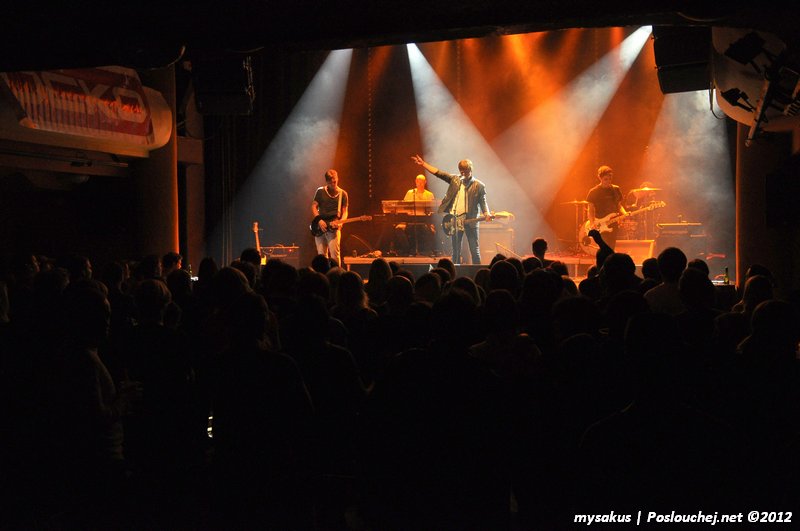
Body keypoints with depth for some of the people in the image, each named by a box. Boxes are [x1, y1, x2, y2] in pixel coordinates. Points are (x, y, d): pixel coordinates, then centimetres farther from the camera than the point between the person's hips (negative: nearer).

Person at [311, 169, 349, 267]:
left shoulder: (342, 194, 6)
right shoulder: (320, 191, 6)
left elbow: (344, 211, 7)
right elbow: (314, 207, 4)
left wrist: (341, 221, -14)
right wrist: (319, 220, -10)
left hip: (333, 228, -2)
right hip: (320, 228, 2)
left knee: (334, 254, -14)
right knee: (321, 255, 3)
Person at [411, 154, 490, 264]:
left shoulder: (479, 186, 0)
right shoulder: (455, 180, 10)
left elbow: (483, 202, 0)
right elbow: (438, 173, 8)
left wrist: (486, 214, -19)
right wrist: (423, 164, 3)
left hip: (470, 221, -3)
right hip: (455, 220, 4)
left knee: (475, 250, -3)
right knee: (456, 250, 8)